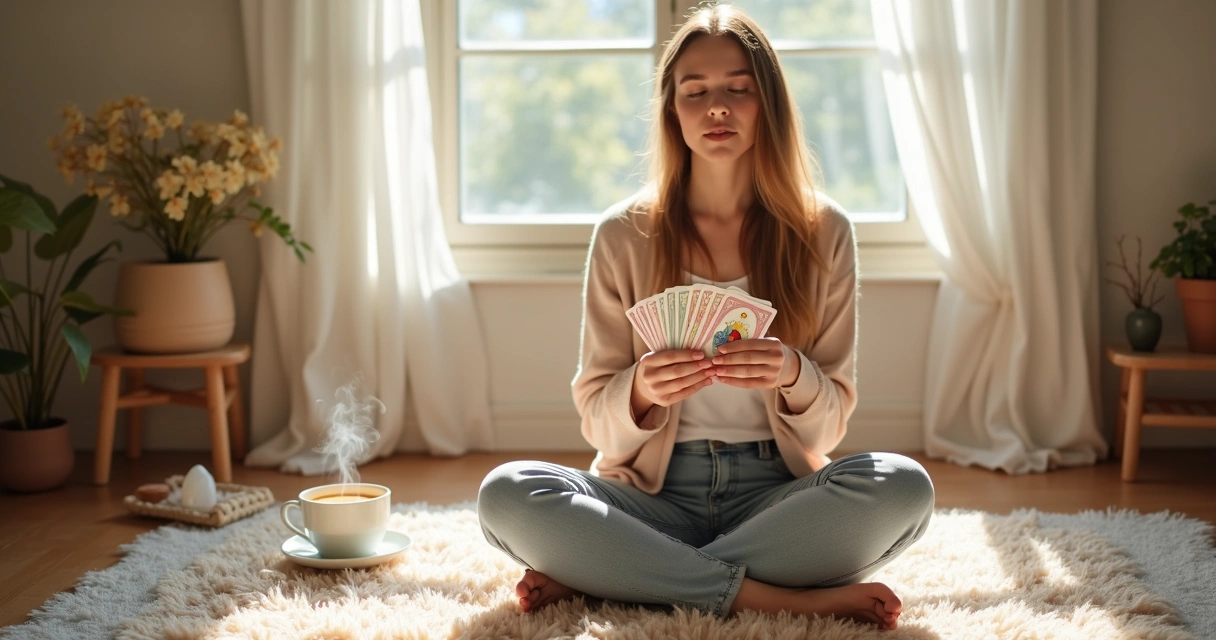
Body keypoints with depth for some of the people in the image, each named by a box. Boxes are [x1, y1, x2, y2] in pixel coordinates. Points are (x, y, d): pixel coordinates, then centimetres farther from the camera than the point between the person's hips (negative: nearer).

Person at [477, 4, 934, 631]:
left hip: (774, 495, 1)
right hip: (653, 492, 0)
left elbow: (829, 423, 3)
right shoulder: (623, 236, 2)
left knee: (903, 486, -31)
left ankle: (591, 576, -23)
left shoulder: (822, 232, 3)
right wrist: (642, 390, -22)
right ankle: (781, 597, -24)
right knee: (506, 493, -29)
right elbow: (597, 420, 2)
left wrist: (792, 375, -20)